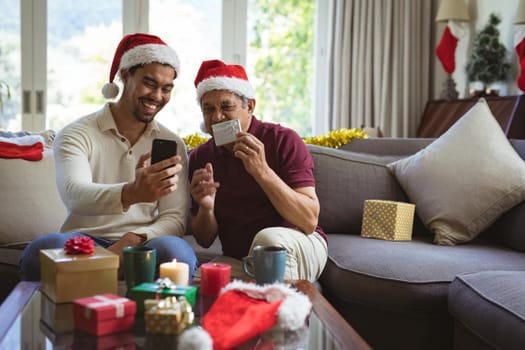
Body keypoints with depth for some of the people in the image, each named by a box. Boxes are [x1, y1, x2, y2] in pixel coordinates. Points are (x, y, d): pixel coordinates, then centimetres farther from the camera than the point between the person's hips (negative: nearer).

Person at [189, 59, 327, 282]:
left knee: (268, 238, -35)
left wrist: (262, 171, -28)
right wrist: (206, 208, -17)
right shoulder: (200, 158, 3)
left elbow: (309, 221, -19)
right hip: (237, 260, 4)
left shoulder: (284, 141, -10)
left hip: (297, 247, -3)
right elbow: (204, 240, 6)